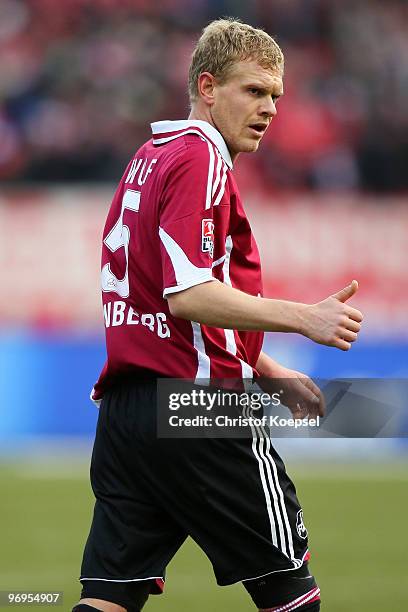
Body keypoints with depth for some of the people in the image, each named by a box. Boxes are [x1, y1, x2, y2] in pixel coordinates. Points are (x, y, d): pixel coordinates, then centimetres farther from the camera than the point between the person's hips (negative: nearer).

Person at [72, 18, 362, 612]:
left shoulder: (149, 158, 20)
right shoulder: (200, 158, -10)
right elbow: (187, 295, -20)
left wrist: (271, 373, 27)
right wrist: (303, 317, -23)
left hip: (121, 406, 9)